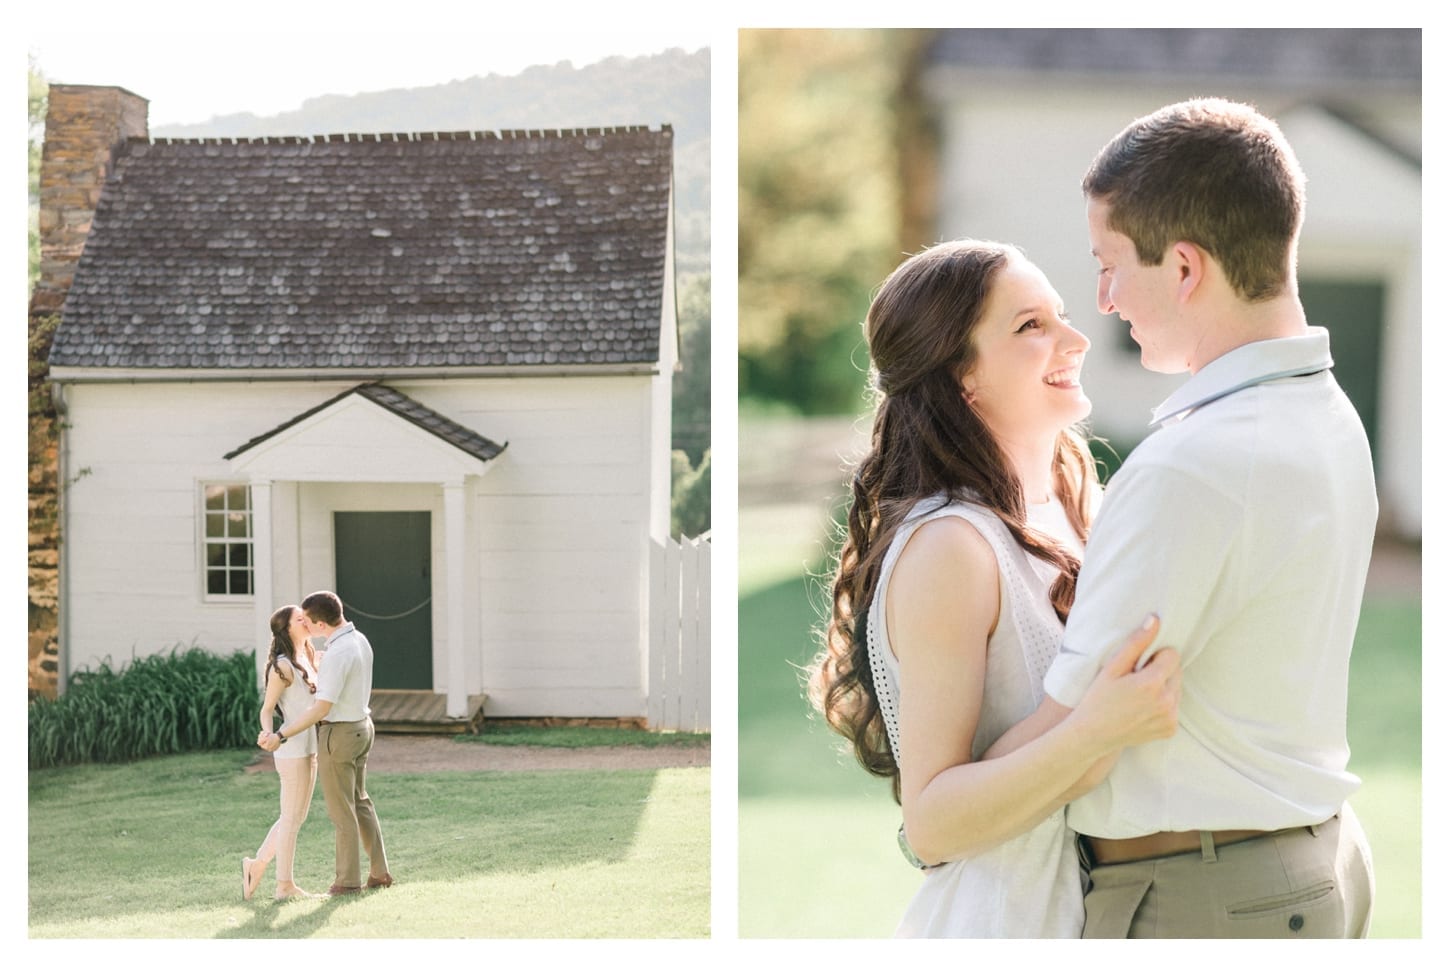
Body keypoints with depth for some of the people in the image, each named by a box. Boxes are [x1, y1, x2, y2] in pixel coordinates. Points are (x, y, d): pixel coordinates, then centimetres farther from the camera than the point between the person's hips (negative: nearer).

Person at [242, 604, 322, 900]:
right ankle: (285, 885, 8)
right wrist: (268, 735, -31)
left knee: (296, 817, 15)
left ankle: (257, 865, 25)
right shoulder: (283, 666, -13)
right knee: (291, 818, 0)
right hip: (292, 750, -9)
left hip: (309, 748, 9)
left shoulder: (306, 661, 14)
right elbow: (267, 709, -15)